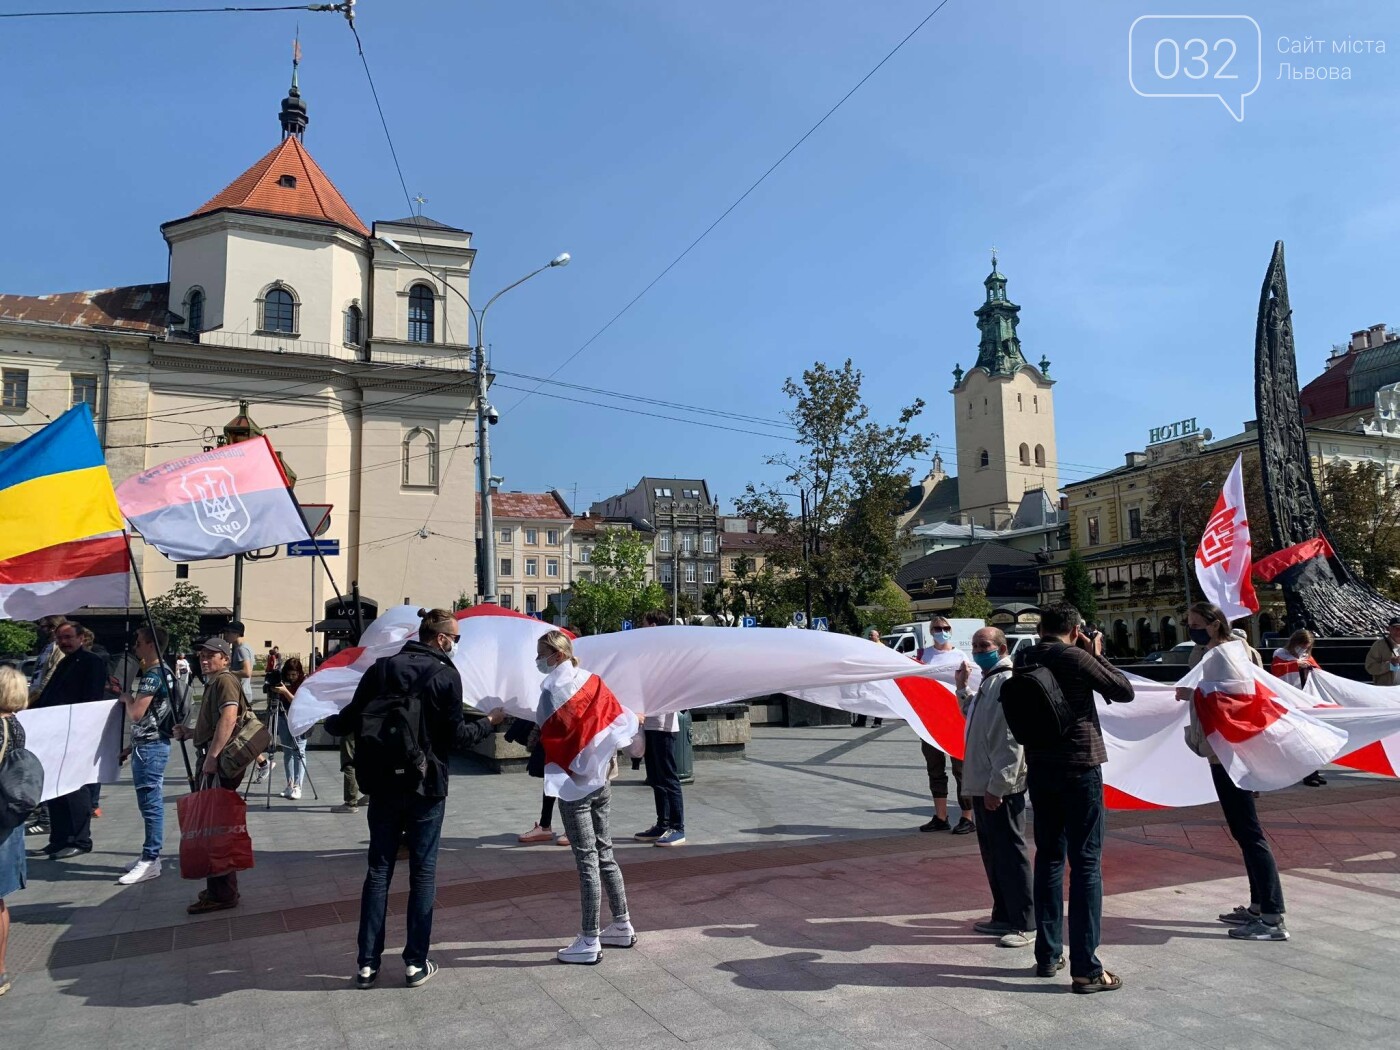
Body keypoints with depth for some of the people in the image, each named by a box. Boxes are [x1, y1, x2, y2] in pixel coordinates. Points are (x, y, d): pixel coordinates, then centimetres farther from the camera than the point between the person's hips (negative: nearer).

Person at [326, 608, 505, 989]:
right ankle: (416, 963, 11)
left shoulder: (382, 668, 0)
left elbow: (351, 720, 2)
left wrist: (330, 722, 24)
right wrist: (489, 722, 6)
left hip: (383, 786, 4)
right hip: (426, 789, -3)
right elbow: (456, 736, -11)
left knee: (378, 869, 11)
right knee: (423, 871, 7)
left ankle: (367, 963, 15)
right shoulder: (446, 675, -11)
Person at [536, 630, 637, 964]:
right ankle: (622, 926, 26)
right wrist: (610, 758, 15)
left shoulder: (553, 686, -14)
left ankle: (589, 941, 7)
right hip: (600, 781, 7)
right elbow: (616, 717, 8)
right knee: (604, 853, 17)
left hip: (573, 785, -7)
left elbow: (544, 733, -17)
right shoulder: (591, 680, 6)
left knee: (586, 861, -2)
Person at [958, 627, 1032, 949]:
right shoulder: (988, 682, 14)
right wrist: (962, 688, 18)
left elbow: (1012, 741, -22)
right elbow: (974, 719, 29)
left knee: (1010, 853, -2)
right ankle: (1003, 916, 27)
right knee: (991, 853, 16)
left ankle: (1024, 924, 7)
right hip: (983, 783, 10)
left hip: (1001, 787, -10)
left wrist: (997, 785, -23)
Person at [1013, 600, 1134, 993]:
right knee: (1086, 863, 0)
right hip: (1079, 768, -5)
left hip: (1040, 769, 6)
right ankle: (1086, 969, 2)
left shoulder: (1024, 660, 3)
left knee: (1048, 857, 15)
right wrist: (1096, 653, 4)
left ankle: (1047, 955, 22)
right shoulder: (1076, 658, -13)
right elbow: (1124, 691, -5)